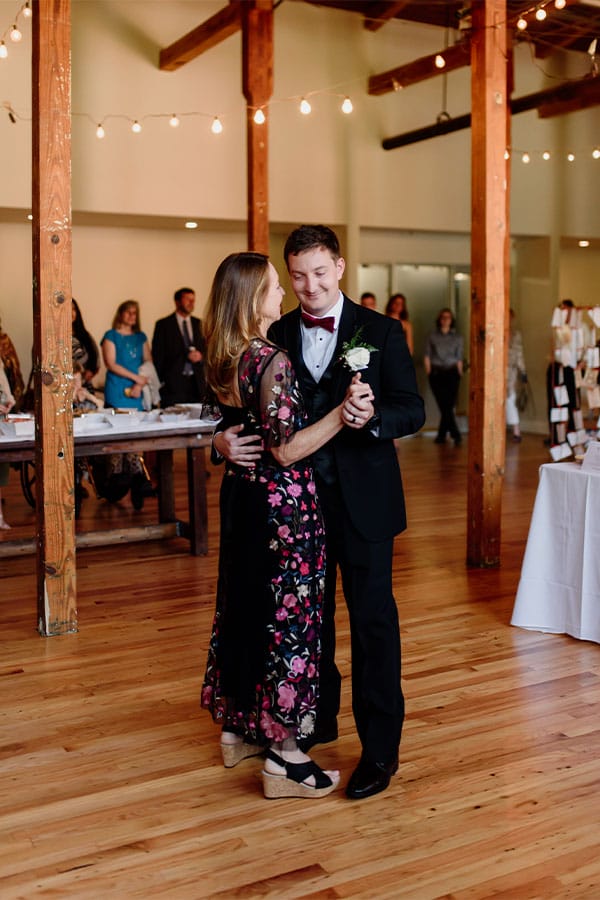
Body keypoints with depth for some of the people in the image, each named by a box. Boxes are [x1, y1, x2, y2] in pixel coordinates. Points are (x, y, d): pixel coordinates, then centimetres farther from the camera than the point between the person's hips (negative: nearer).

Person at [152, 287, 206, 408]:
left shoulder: (198, 323, 14)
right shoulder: (163, 324, 3)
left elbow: (205, 347, 16)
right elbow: (158, 356, 1)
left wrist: (200, 355, -7)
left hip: (196, 383, 4)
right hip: (173, 383, -3)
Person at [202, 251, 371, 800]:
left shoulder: (223, 358, 5)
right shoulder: (272, 360, -21)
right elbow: (286, 449, -21)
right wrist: (342, 413, -24)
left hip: (242, 496, 9)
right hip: (282, 503, -9)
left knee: (244, 606, 18)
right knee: (287, 616, 0)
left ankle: (239, 727, 33)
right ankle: (284, 756, 11)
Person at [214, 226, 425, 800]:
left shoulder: (380, 332, -4)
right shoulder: (276, 336, 4)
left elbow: (413, 410, -7)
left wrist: (374, 417, -28)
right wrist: (225, 439, -19)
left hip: (362, 499, -3)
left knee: (372, 620, 4)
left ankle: (380, 747, 16)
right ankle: (318, 718, 37)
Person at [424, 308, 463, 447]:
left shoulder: (457, 338, 12)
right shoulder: (432, 336, 9)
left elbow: (459, 358, 10)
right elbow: (427, 356, 6)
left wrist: (459, 373, 1)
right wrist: (429, 373, -3)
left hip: (452, 373, 1)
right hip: (436, 373, -1)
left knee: (448, 405, -9)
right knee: (445, 405, -7)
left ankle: (441, 435, -1)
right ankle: (456, 435, -5)